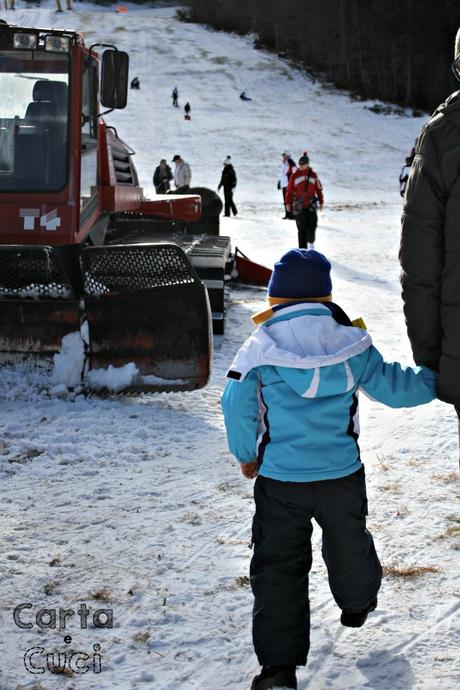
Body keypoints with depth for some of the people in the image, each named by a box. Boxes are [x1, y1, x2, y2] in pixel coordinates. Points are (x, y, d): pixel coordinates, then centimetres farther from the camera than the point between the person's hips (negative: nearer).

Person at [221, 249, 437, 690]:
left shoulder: (261, 345, -10)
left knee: (278, 566, 3)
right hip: (342, 474, 2)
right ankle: (357, 603, 55)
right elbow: (393, 388, 2)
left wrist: (245, 454, 4)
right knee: (348, 542, 27)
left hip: (279, 479, -2)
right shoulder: (351, 343, -4)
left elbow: (236, 404, -11)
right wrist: (435, 378, 21)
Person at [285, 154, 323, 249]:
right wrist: (288, 203, 4)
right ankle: (303, 248, 7)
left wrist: (321, 202, 12)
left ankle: (311, 242, 19)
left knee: (312, 226, -6)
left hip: (311, 205, 1)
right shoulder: (294, 176, 3)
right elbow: (289, 190, 6)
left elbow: (319, 189, 11)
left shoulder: (313, 175, 5)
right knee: (301, 228, -1)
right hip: (299, 206, 0)